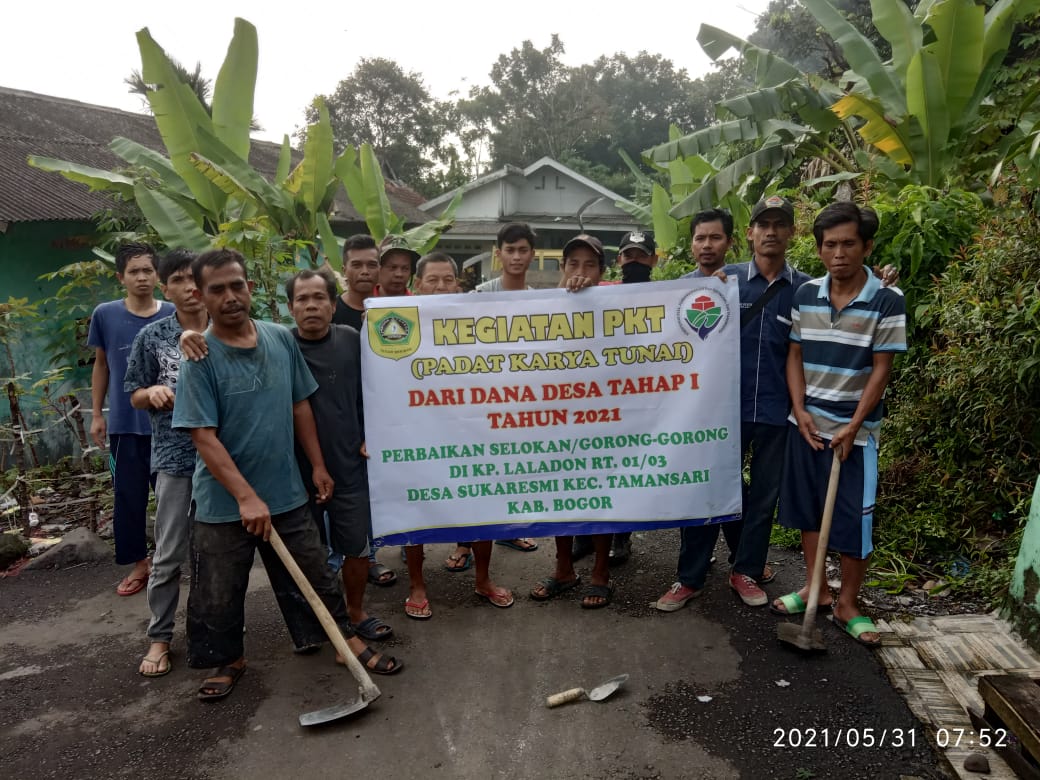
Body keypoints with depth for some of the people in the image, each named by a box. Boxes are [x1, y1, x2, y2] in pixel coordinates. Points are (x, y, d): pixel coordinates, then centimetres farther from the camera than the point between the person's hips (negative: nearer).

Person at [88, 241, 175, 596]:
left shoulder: (174, 315, -4)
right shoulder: (105, 315, -1)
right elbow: (101, 365, 9)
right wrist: (97, 414, 8)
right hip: (124, 424, 1)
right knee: (129, 496, 9)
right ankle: (139, 563, 25)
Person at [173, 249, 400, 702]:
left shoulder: (281, 339, -2)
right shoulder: (200, 356, -14)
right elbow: (204, 437, -17)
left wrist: (318, 466, 8)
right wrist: (246, 496, -22)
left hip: (286, 493, 3)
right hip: (223, 503, -2)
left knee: (316, 577, 15)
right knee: (218, 594, 15)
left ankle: (349, 642, 32)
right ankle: (230, 660, 38)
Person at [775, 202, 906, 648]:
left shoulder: (887, 302, -10)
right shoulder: (806, 295, 1)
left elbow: (881, 371, -10)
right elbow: (795, 356, 5)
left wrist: (853, 426, -15)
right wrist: (800, 409, -6)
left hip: (854, 430, -4)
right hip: (805, 423, 4)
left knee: (853, 521, 2)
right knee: (806, 509, 12)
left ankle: (847, 604, 20)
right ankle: (815, 587, 29)